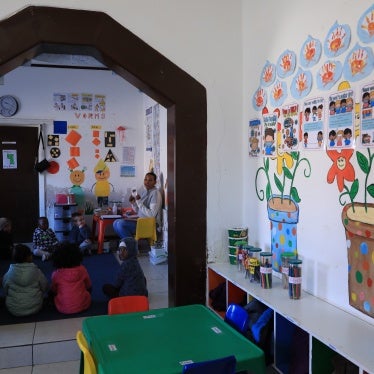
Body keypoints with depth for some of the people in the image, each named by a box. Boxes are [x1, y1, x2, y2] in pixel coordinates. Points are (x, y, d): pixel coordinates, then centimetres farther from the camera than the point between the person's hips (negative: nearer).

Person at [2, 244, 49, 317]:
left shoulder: (8, 275, -15)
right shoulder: (37, 272, -17)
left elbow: (5, 291, 1)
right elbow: (44, 288, -5)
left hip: (14, 310, 1)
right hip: (35, 309, -1)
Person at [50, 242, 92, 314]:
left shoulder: (56, 274, -8)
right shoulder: (82, 269, -6)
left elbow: (53, 291, 7)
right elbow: (89, 287, 7)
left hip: (64, 309, -2)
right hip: (83, 306, 2)